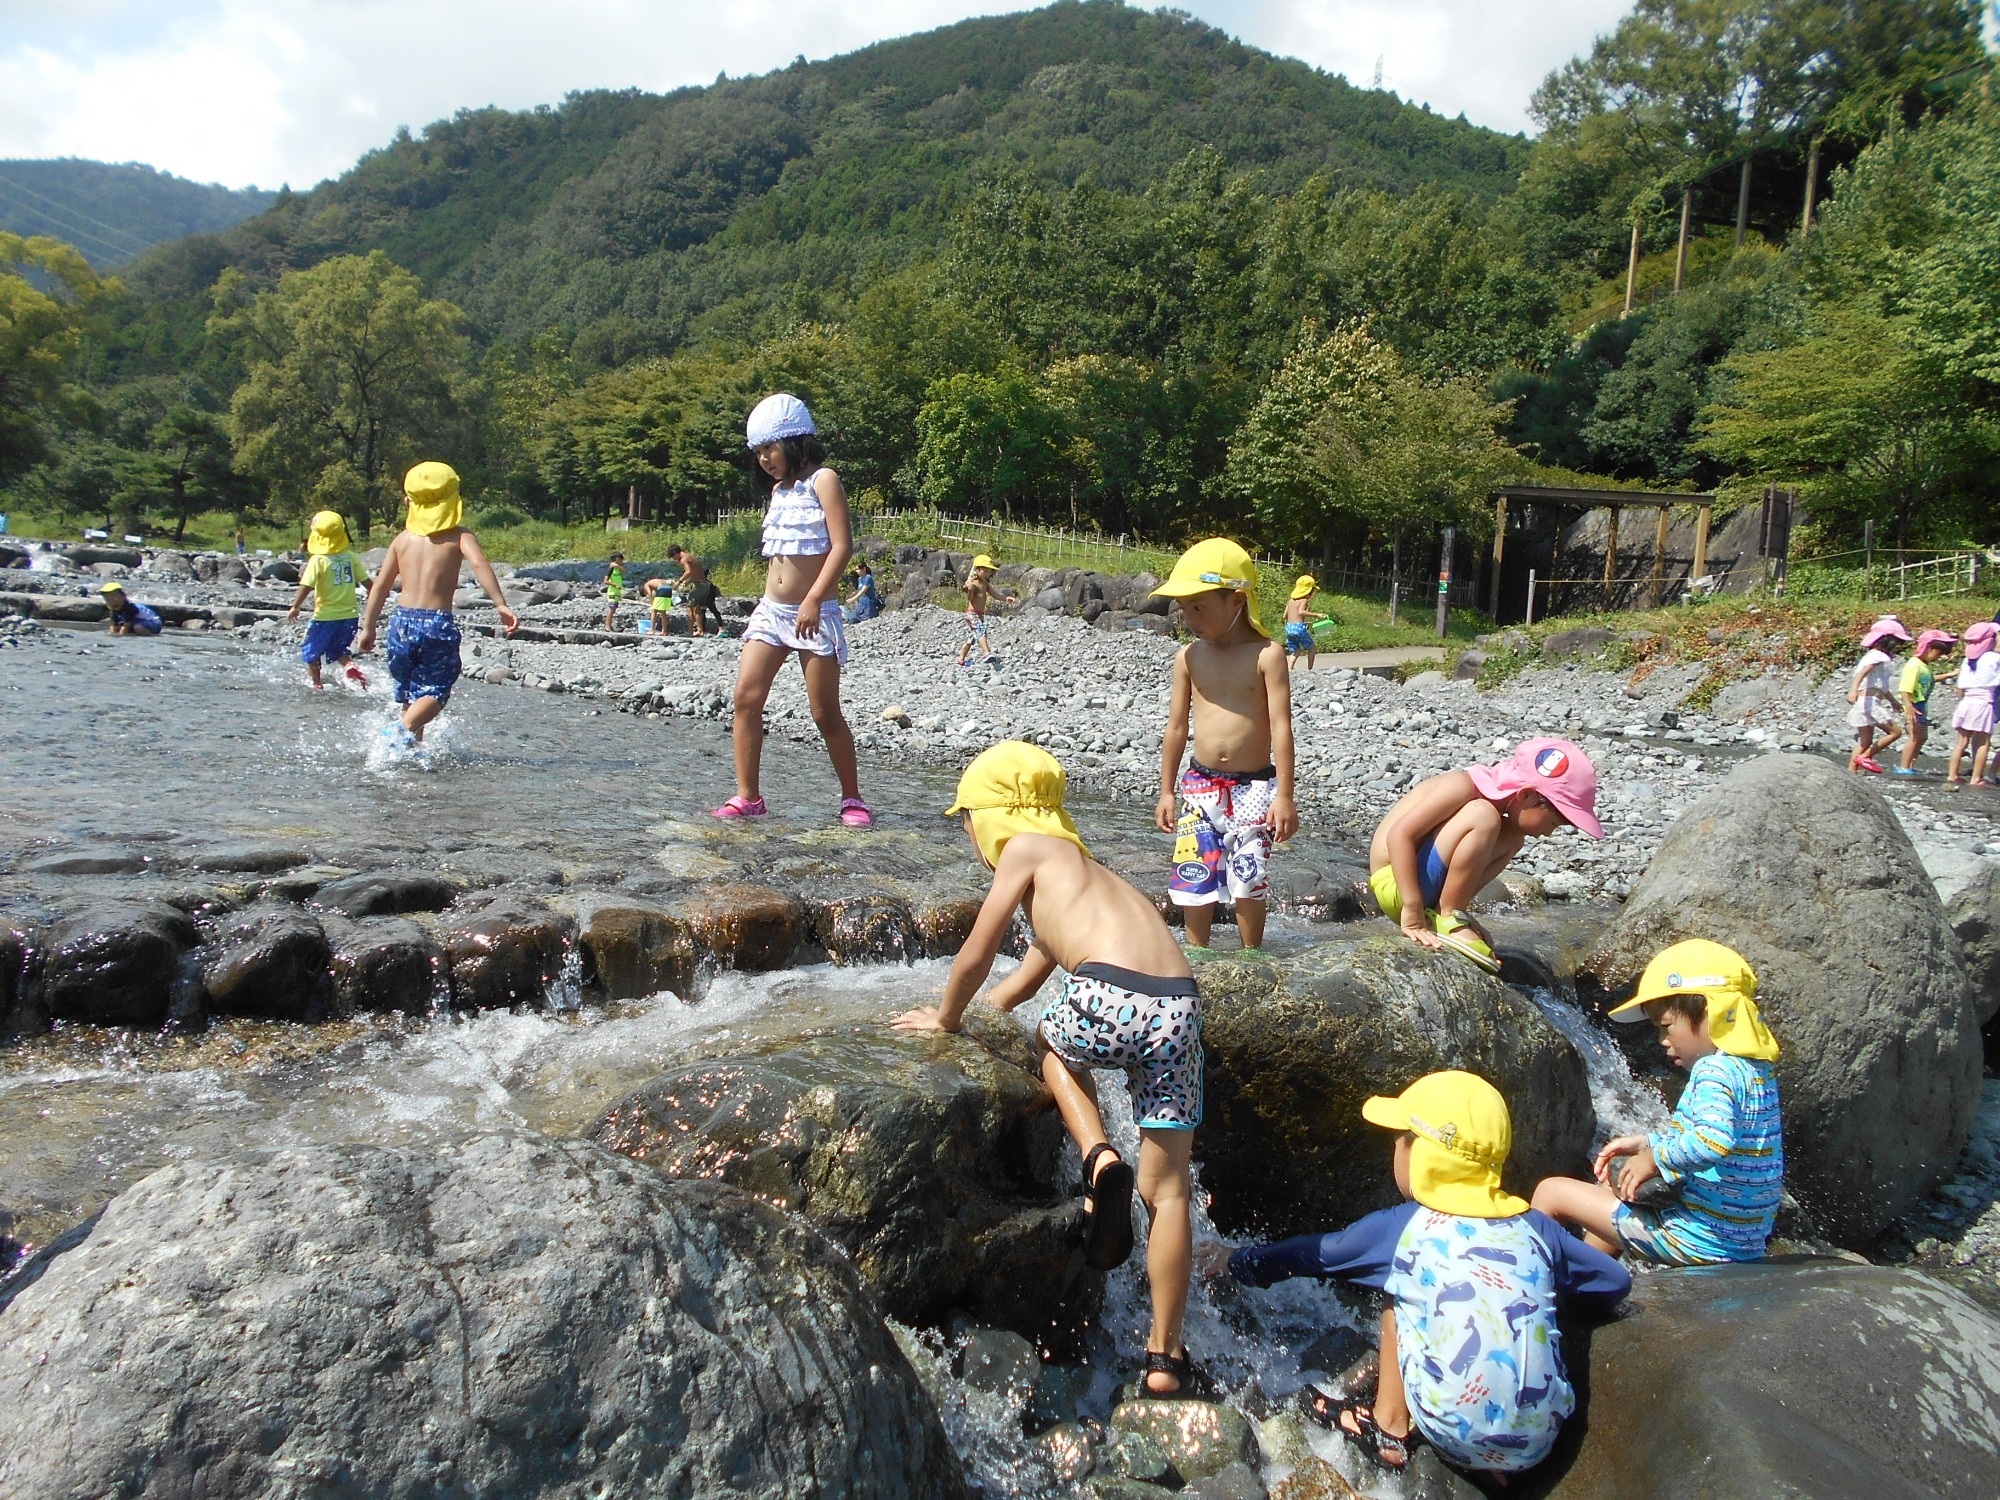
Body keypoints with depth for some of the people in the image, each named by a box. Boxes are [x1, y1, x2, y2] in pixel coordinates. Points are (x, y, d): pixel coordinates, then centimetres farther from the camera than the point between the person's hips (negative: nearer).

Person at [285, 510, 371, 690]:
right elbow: (366, 581, 3)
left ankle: (316, 685, 19)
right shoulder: (351, 557, 1)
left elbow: (306, 586, -15)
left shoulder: (318, 560, -11)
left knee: (311, 652, 16)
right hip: (350, 614, 4)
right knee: (339, 649, 20)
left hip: (326, 616, -4)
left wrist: (295, 607, -1)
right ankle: (350, 666, -9)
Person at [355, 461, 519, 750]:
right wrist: (501, 605, -26)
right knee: (434, 692, 3)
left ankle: (412, 747, 16)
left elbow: (380, 585, 14)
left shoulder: (403, 538, 12)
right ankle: (403, 729, -23)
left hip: (402, 620, 4)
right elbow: (478, 564, -19)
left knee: (410, 692, 19)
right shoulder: (460, 536, 1)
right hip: (438, 623, -4)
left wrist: (368, 628, 22)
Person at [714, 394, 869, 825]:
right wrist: (773, 605, 19)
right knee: (746, 697, -7)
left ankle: (852, 798, 13)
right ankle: (748, 797, -2)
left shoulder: (822, 480, -5)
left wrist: (813, 600, -23)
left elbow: (842, 544, -16)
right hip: (770, 610, 7)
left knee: (826, 713, -3)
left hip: (816, 614, -7)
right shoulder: (778, 489, 17)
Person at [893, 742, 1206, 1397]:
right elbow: (1023, 981, 40)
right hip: (1179, 1007, 7)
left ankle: (1100, 1160, 8)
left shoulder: (1026, 849, 11)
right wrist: (967, 1014, 49)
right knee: (1167, 1190, 16)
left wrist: (946, 1019, 26)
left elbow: (976, 956, 10)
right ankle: (1165, 1354, 19)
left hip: (1109, 999, -7)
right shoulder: (1077, 867, 34)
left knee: (1050, 1043, 29)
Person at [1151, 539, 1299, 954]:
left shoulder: (1266, 655, -9)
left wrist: (1284, 795, -15)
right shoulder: (1189, 657, 1)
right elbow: (1176, 726, 7)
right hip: (1200, 783, 3)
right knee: (1194, 878, 2)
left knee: (1249, 881, 3)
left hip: (1254, 786, -3)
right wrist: (1166, 792, 9)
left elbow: (1281, 726, -11)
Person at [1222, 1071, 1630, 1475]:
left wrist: (1249, 1262, 33)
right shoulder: (1535, 1226, 7)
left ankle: (1388, 1430, 19)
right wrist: (1570, 1301, 38)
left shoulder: (1402, 1227, 1)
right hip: (1541, 1441, 3)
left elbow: (1313, 1253, 15)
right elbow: (1616, 1282, 17)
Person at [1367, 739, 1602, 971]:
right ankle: (1445, 920, -14)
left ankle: (1450, 915, 1)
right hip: (1395, 885, -9)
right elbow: (1400, 834, -28)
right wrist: (1413, 910, -31)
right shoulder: (1463, 787, -19)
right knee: (1482, 817, -25)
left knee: (1512, 839, 13)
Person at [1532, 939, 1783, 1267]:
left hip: (1700, 1240, -10)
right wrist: (1647, 1143, 16)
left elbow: (1713, 1140, -41)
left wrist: (1656, 1158, -25)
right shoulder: (1757, 1068, 10)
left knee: (1551, 1191, 0)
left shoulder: (1715, 1071, -21)